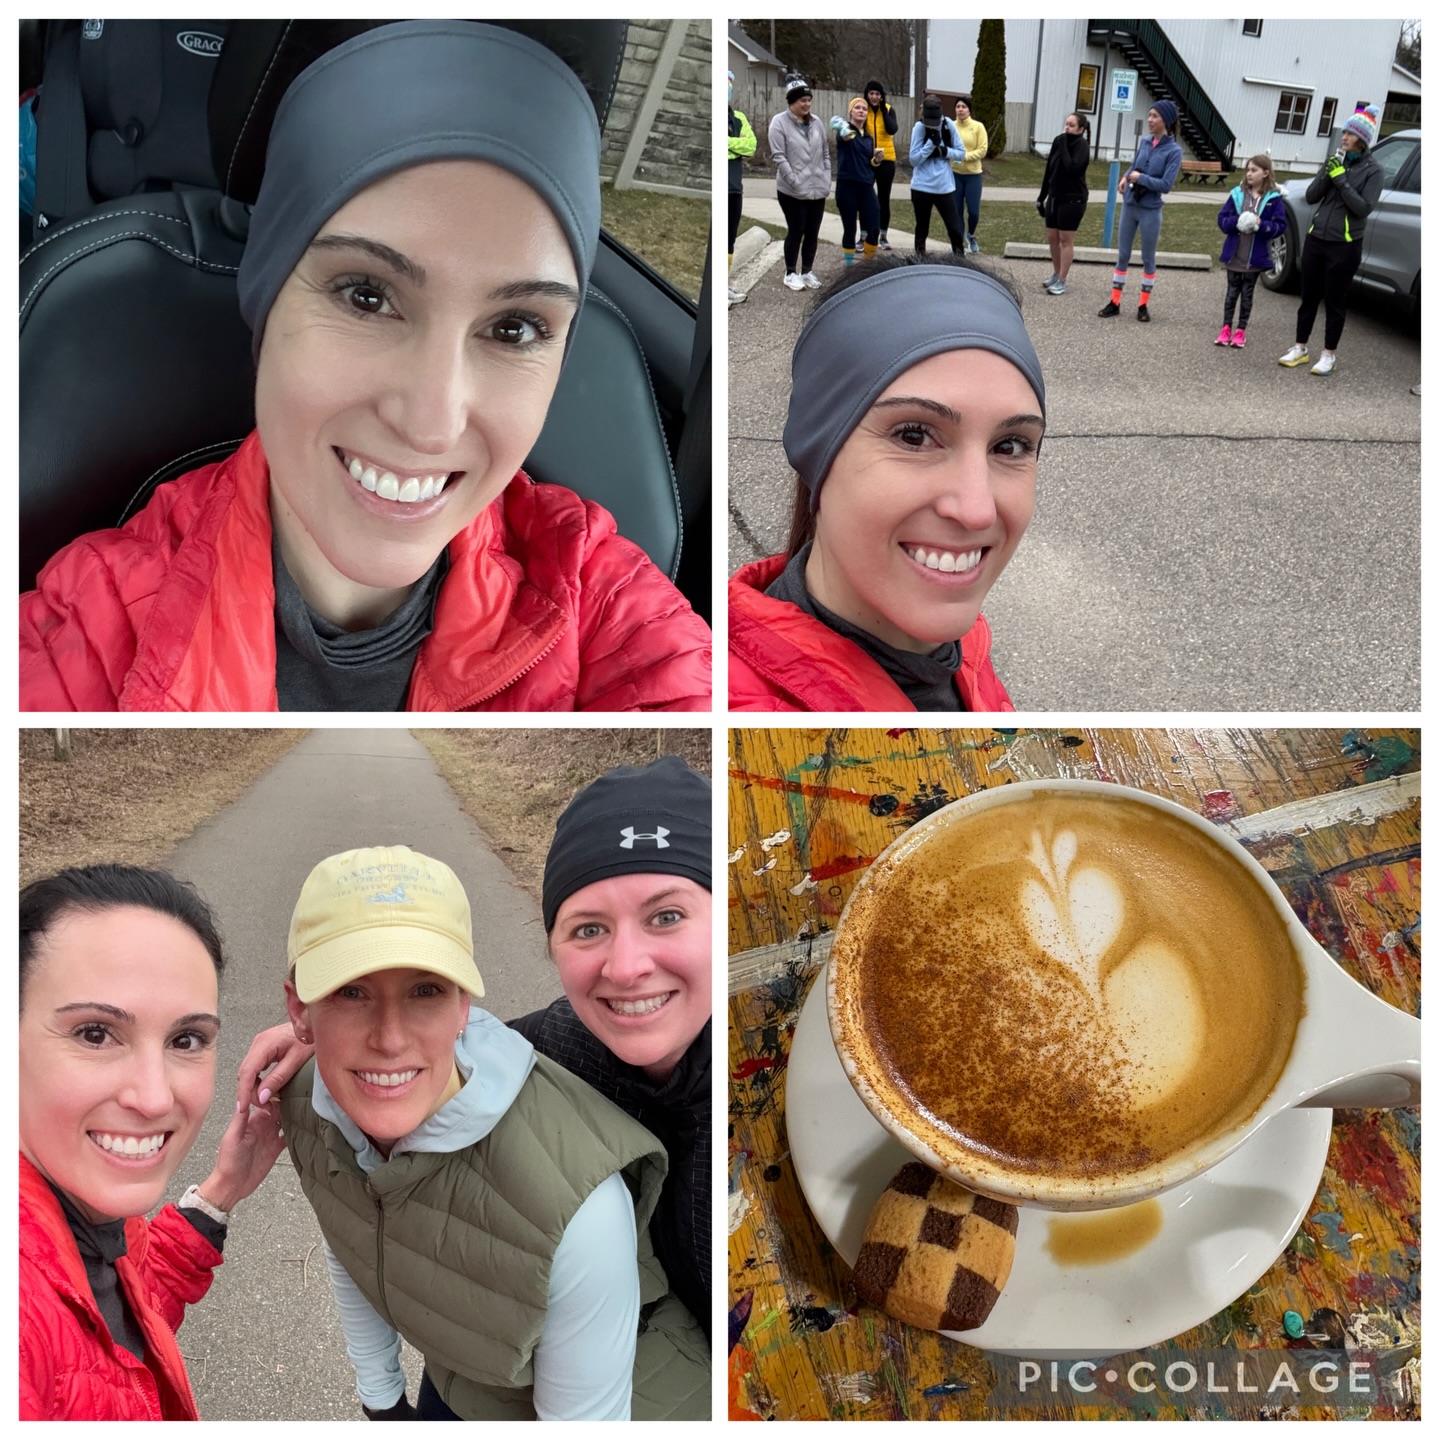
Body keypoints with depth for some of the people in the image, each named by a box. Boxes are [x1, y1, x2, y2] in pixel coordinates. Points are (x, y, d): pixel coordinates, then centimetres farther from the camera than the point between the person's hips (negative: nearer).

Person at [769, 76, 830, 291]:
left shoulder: (816, 123, 9)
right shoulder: (780, 122, -7)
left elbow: (825, 154, 13)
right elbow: (779, 157, -13)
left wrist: (826, 181, 4)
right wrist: (796, 182, -18)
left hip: (818, 189, 5)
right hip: (792, 191, -5)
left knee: (812, 232, 10)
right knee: (796, 232, 2)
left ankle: (807, 271, 23)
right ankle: (791, 273, 15)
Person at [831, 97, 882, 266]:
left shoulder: (868, 138, 17)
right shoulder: (845, 129, -2)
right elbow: (846, 135, -28)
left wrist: (876, 159, 3)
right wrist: (843, 130, -51)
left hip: (866, 187, 5)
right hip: (847, 186, -5)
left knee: (873, 229, -5)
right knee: (849, 229, 0)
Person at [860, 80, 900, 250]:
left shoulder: (889, 109, 1)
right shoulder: (863, 109, -1)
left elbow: (892, 130, -16)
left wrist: (883, 109, -14)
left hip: (886, 159, 1)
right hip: (866, 159, -1)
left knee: (883, 198, 7)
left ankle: (883, 236, 15)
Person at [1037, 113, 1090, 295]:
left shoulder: (1082, 145, -13)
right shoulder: (1058, 141, 3)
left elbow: (1072, 168, -29)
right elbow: (1049, 171, 10)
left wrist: (1064, 146, -23)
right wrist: (1042, 196, 11)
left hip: (1073, 199, -6)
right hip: (1054, 197, 6)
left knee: (1066, 240, -1)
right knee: (1051, 238, 12)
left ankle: (1061, 281, 4)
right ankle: (1056, 274, 28)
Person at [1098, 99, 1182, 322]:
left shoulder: (1173, 150, -11)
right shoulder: (1145, 143, 4)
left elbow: (1166, 184, -16)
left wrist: (1140, 178, -15)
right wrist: (1126, 177, -2)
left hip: (1150, 211, -5)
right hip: (1129, 205, 5)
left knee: (1148, 258, 7)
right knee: (1123, 255, 9)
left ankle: (1144, 305, 17)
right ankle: (1114, 302, 17)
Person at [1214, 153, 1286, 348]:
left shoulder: (1273, 199, -6)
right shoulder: (1237, 194, -1)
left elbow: (1280, 226, -7)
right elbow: (1222, 219, -1)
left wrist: (1261, 225, -23)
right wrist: (1236, 222, -19)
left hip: (1255, 257, -1)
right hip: (1234, 255, 2)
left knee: (1247, 295, 9)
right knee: (1231, 293, 11)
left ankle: (1240, 331, 17)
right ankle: (1226, 328, 19)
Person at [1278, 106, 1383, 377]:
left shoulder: (1373, 170, -6)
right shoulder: (1336, 161, 8)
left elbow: (1364, 208, -16)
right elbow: (1310, 196, 4)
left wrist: (1341, 180, -18)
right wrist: (1327, 175, -12)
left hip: (1344, 245, -5)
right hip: (1315, 239, 5)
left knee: (1335, 302, 2)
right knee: (1308, 297, 11)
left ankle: (1329, 355, 13)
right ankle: (1300, 348, 23)